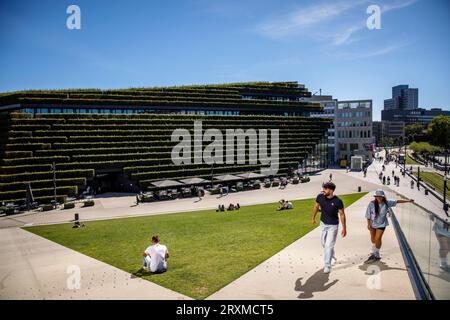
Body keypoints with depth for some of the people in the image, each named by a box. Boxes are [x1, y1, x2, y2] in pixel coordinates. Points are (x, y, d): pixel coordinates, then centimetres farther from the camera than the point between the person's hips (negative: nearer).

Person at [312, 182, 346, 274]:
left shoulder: (337, 201, -23)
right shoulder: (320, 197, -14)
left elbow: (342, 214, -11)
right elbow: (316, 207, 6)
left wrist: (344, 228, -8)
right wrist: (313, 218, 16)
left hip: (333, 225, -5)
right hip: (323, 224, 5)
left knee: (329, 245, -5)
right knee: (324, 243, 19)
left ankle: (327, 266, 6)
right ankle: (331, 255, 48)